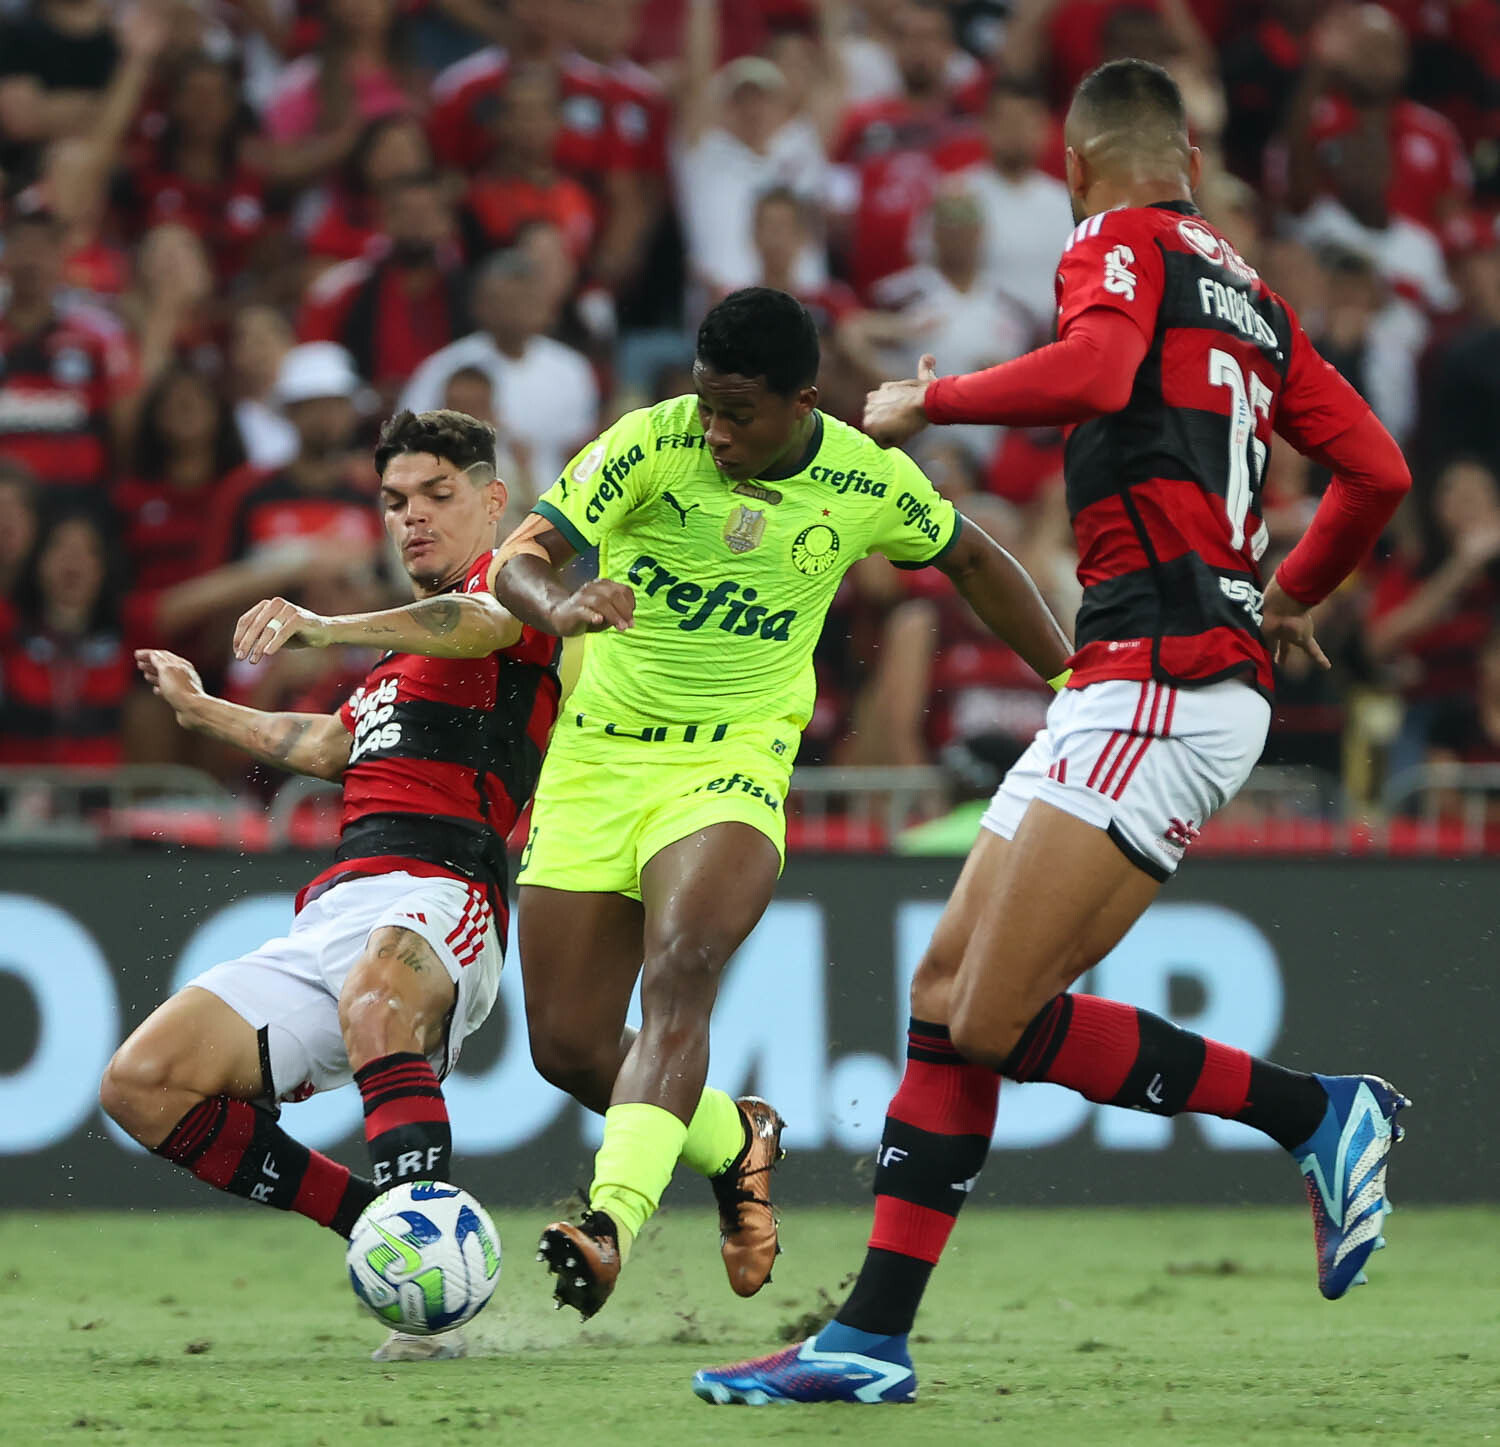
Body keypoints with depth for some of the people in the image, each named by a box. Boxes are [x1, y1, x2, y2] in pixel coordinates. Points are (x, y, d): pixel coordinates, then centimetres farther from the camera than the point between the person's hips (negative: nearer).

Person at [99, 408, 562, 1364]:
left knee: (374, 990, -44)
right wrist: (200, 709, 59)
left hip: (431, 898, -9)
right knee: (142, 1084, -9)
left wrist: (327, 628, -32)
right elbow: (327, 746, 46)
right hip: (332, 914, 9)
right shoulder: (402, 654, 35)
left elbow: (484, 622, -16)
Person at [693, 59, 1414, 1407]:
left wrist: (931, 400, -10)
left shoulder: (1120, 242, -3)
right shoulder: (1249, 294, 20)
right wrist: (1294, 596, 38)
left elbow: (1095, 371, -24)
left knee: (1000, 1024, -13)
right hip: (1128, 694, 9)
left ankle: (1318, 1113, -3)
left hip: (1161, 686, -9)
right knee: (947, 987, 7)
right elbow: (1376, 468, 21)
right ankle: (871, 1338, 5)